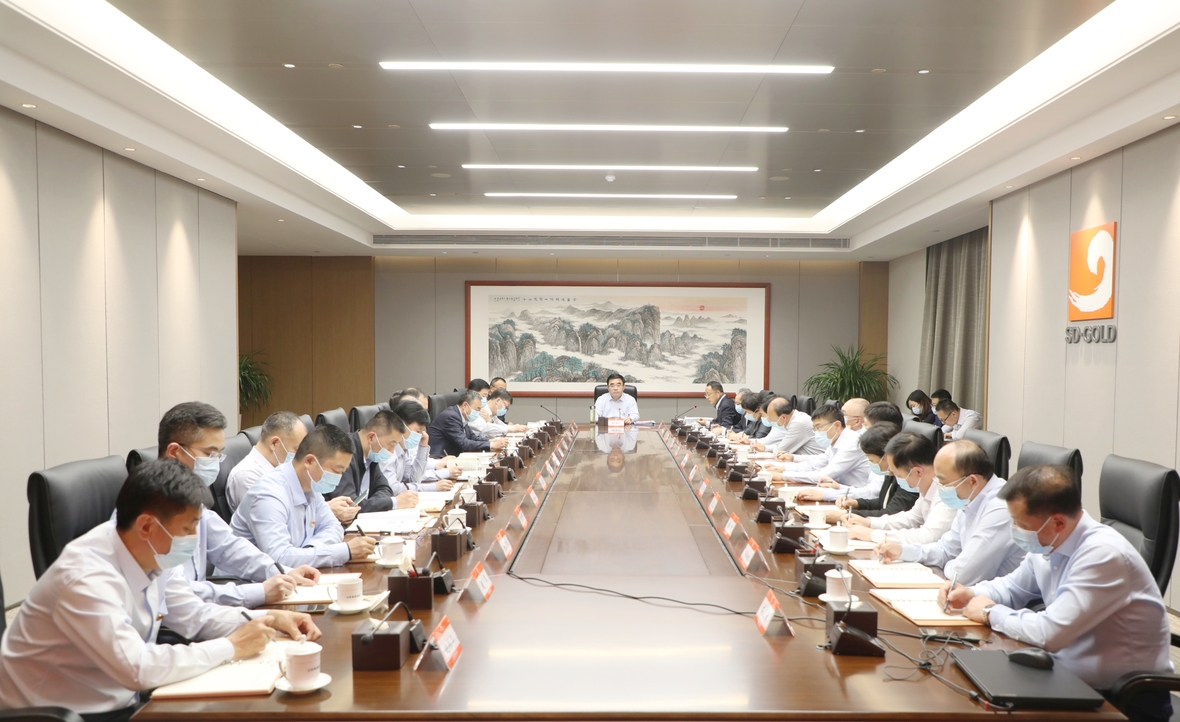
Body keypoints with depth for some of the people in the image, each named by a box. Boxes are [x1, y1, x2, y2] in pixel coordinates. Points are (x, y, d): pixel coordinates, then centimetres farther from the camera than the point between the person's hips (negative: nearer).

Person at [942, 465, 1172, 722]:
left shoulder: (1103, 555, -26)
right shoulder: (1047, 543, -1)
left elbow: (1049, 633, -32)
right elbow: (1013, 587, 18)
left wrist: (991, 613, -15)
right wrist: (971, 594, -1)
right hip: (1071, 676, 7)